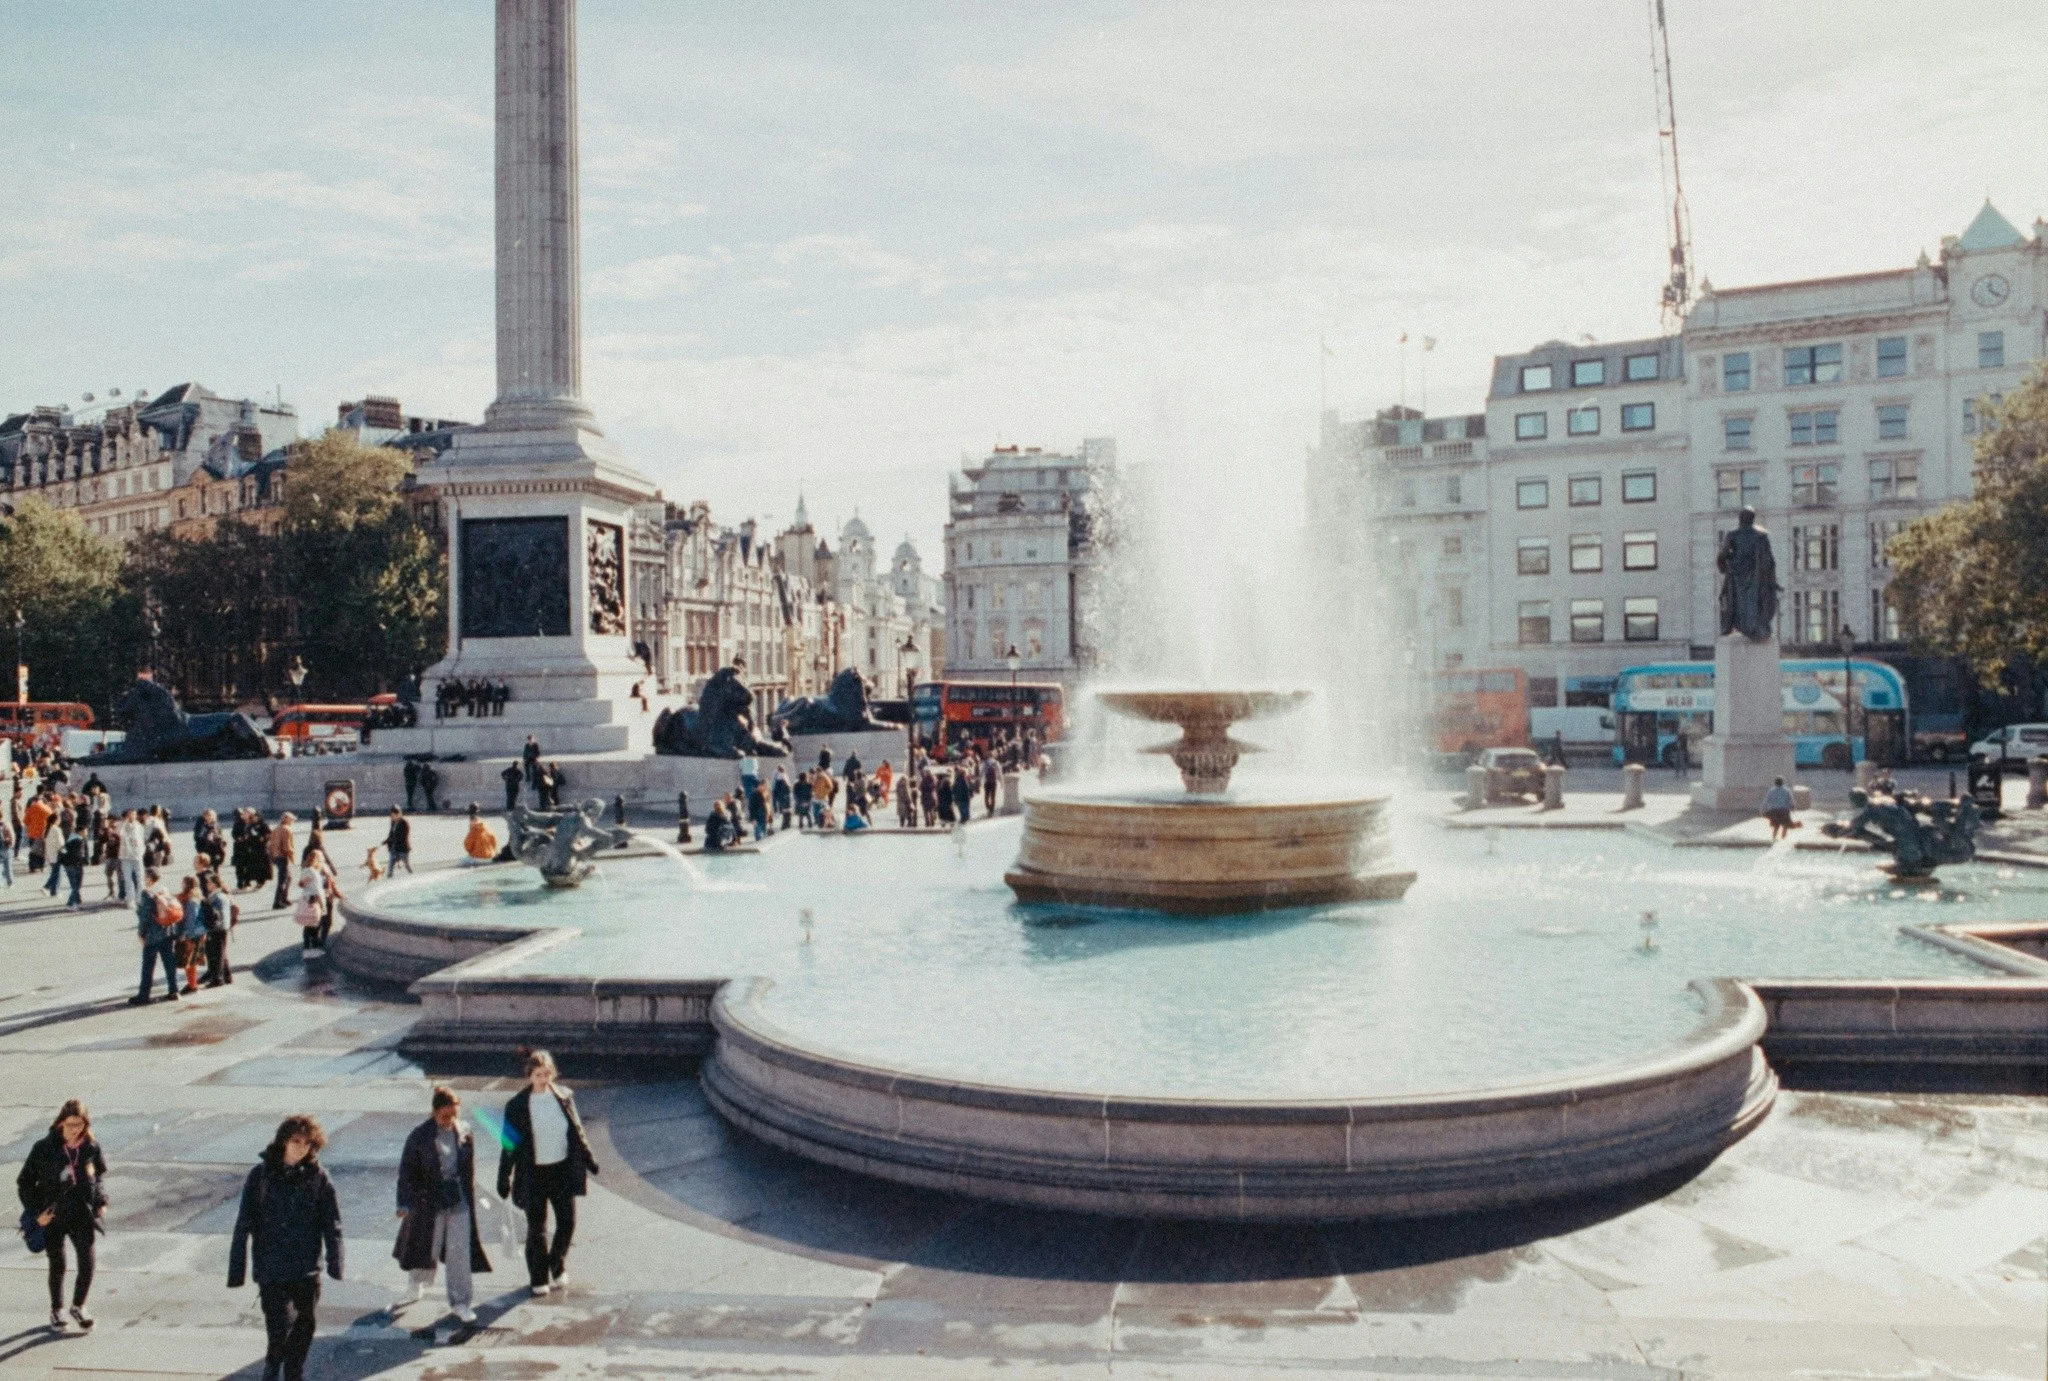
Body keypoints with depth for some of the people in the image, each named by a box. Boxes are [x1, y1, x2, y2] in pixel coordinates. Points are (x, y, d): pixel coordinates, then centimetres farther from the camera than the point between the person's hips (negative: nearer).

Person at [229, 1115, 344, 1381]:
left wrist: (336, 1264, -9)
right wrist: (236, 1272, -4)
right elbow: (243, 1226, -2)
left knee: (305, 1325, 9)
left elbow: (332, 1224, -1)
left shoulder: (317, 1177, -2)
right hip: (271, 1268, -2)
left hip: (307, 1269, 2)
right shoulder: (261, 1175, -4)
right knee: (280, 1327, -6)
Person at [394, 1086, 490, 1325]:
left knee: (460, 1250, 0)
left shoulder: (465, 1132, -2)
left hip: (458, 1197, 2)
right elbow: (406, 1170, -7)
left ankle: (460, 1301, 9)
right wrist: (404, 1202, -8)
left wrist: (470, 1195, 12)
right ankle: (419, 1285, 44)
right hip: (429, 1198, -2)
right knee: (427, 1247, 14)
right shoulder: (420, 1136, -12)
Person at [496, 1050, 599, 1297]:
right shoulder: (517, 1105, -9)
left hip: (563, 1170, 3)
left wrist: (588, 1159, 12)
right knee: (536, 1228, 7)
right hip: (534, 1173, -2)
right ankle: (539, 1278, 23)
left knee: (567, 1222, 4)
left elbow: (577, 1131, 9)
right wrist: (504, 1178, -4)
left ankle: (558, 1267, 29)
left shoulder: (564, 1097, -1)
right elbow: (510, 1143, -5)